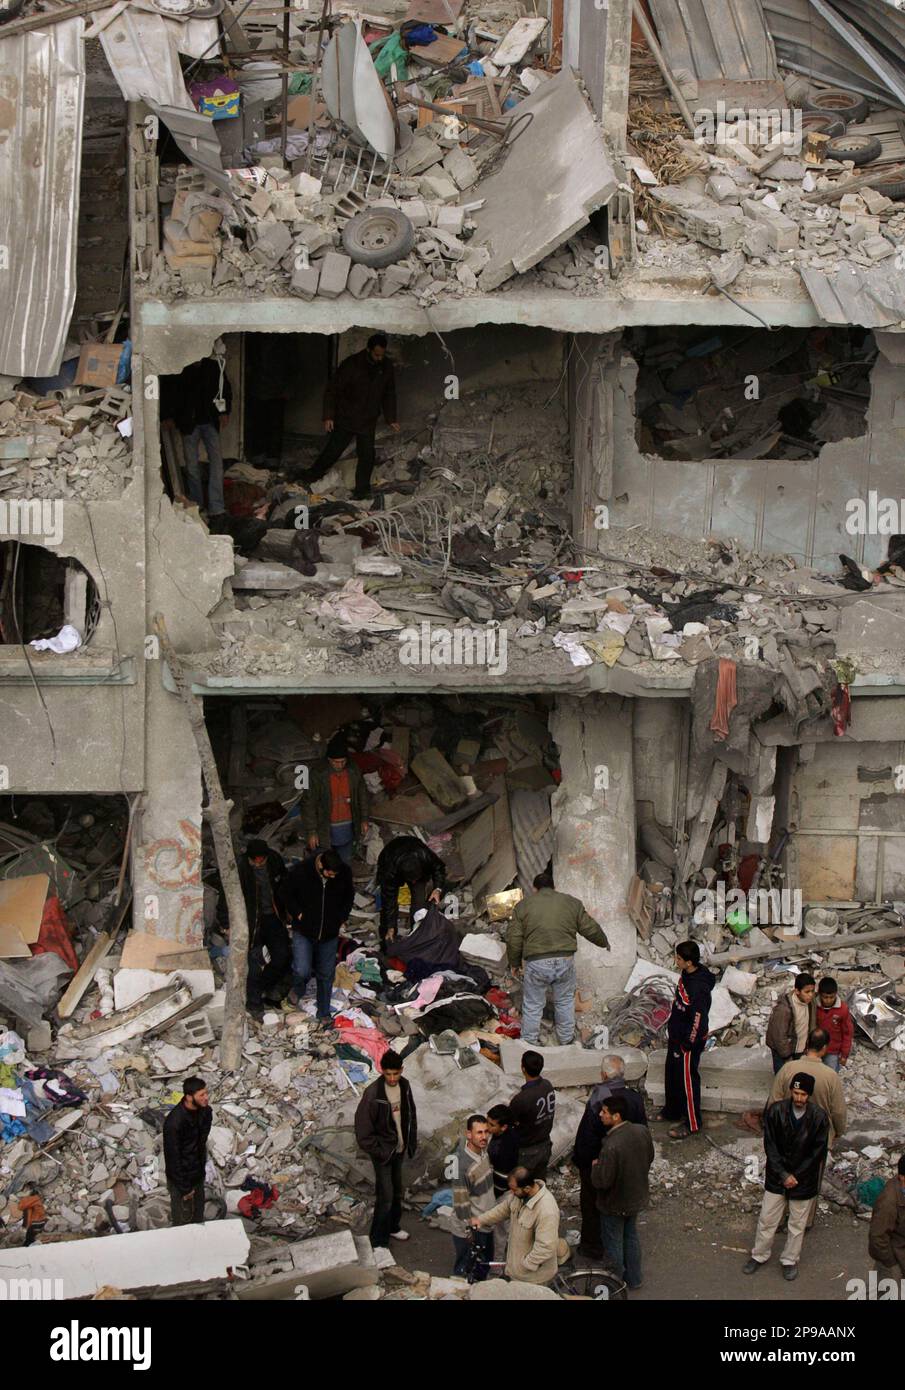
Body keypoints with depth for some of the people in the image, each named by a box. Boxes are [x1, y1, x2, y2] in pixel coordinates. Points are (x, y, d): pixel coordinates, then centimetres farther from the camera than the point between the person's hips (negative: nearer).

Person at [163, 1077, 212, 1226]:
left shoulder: (203, 1110, -11)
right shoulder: (174, 1122, -33)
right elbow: (172, 1157, -24)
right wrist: (184, 1188, -17)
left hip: (198, 1173, 7)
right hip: (181, 1178, -7)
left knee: (198, 1218, 24)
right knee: (184, 1223, 12)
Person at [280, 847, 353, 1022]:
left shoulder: (345, 873, -13)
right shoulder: (300, 871, -22)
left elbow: (349, 895, 9)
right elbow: (285, 893, -4)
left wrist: (343, 918, 2)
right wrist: (297, 913, -11)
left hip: (330, 932, 2)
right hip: (303, 930, -2)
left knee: (326, 974, 11)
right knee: (302, 971, -15)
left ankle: (324, 1013, 30)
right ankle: (298, 988, 21)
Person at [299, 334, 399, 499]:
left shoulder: (386, 367, -4)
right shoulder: (352, 364, -20)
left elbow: (389, 395, 11)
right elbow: (332, 389, -13)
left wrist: (391, 419, 8)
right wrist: (328, 416, -16)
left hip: (368, 422, 4)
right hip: (345, 418, -4)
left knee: (367, 455, 3)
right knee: (333, 450, -1)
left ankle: (362, 489, 16)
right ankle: (312, 475, 17)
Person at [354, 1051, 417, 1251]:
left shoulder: (404, 1086, -4)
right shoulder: (373, 1094, -25)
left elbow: (410, 1114, 10)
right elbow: (363, 1127, -20)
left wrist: (411, 1142, 8)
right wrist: (377, 1151, -18)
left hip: (399, 1149, 7)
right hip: (383, 1151, -7)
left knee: (397, 1191, 21)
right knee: (385, 1196, -6)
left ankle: (393, 1227, 40)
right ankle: (378, 1241, 4)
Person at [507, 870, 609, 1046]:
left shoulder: (523, 906, 5)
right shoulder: (571, 903, 10)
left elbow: (514, 939, 2)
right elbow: (590, 929, 13)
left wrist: (514, 963, 15)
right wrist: (603, 943, 32)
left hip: (536, 963, -2)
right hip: (565, 962, 2)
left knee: (532, 1006, 13)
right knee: (565, 1002, 22)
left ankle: (529, 1043, 23)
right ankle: (566, 1039, 33)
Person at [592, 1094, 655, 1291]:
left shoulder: (611, 1147, -38)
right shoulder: (643, 1131, -16)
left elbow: (602, 1181, -30)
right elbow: (649, 1158, 2)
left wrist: (596, 1166, -11)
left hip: (615, 1204, -6)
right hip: (637, 1197, 6)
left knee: (613, 1244, 16)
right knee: (631, 1236, 27)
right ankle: (634, 1278, 43)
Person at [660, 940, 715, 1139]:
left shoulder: (699, 988, -33)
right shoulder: (686, 974, -4)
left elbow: (698, 1021, -27)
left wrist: (685, 1046, -18)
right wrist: (670, 1030, 20)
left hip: (689, 1041, -9)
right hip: (676, 1034, 9)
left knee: (687, 1079, 5)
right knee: (672, 1073, 25)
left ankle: (692, 1123, 20)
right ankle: (673, 1110, 45)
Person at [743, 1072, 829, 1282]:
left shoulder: (819, 1118, -16)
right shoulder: (775, 1111, -14)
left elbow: (818, 1152, -10)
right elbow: (770, 1146, -10)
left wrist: (795, 1176, -13)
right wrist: (783, 1175, -15)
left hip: (803, 1180, -1)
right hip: (776, 1176, 1)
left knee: (797, 1224, 14)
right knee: (767, 1219, 13)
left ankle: (790, 1260, 33)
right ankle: (759, 1255, 34)